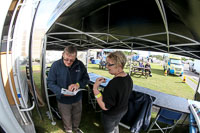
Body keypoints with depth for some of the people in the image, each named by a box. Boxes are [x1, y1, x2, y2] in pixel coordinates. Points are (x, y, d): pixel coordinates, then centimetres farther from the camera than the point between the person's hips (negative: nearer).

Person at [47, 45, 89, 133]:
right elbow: (50, 83, -13)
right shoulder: (56, 65, -19)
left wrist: (78, 84, -24)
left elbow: (86, 78, -3)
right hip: (63, 100, -2)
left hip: (77, 99, 3)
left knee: (77, 116, 27)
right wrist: (61, 92, -30)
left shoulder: (80, 64, -13)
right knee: (66, 118, 23)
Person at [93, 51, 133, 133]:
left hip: (111, 115, -7)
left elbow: (105, 106, -34)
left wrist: (95, 88, -36)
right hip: (123, 110, 7)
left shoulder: (114, 83, -38)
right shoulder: (128, 78, -10)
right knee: (115, 126, 33)